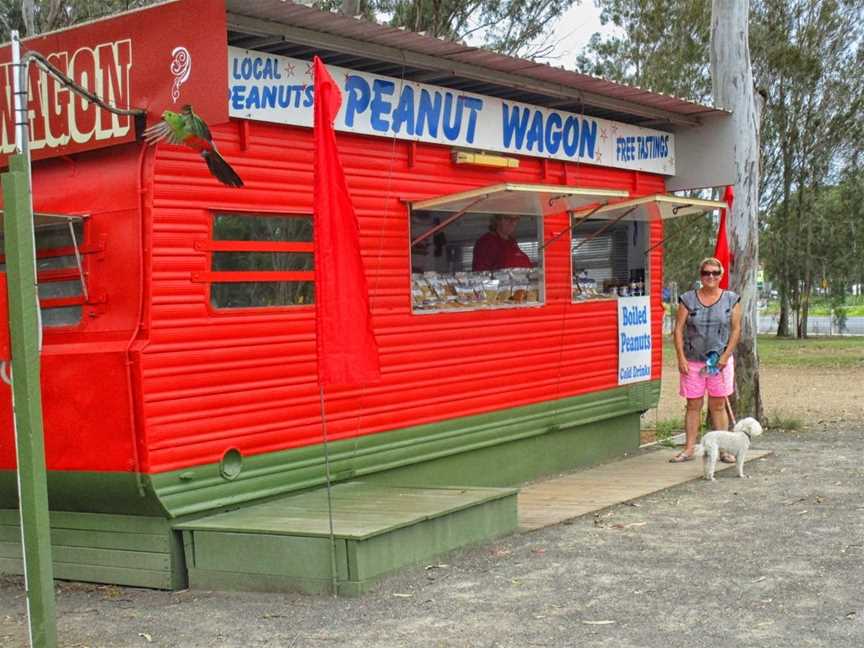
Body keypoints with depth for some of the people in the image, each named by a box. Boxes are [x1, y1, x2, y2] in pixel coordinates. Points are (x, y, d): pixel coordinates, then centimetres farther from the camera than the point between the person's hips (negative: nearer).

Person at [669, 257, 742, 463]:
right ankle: (689, 448, 9)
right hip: (693, 361, 0)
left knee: (718, 405, 5)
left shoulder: (731, 299, 3)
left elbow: (736, 330, 2)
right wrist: (681, 359, -8)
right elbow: (678, 330, -1)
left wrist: (725, 356, -7)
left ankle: (723, 449, 10)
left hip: (720, 361, 0)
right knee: (693, 405, 4)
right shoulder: (688, 299, 0)